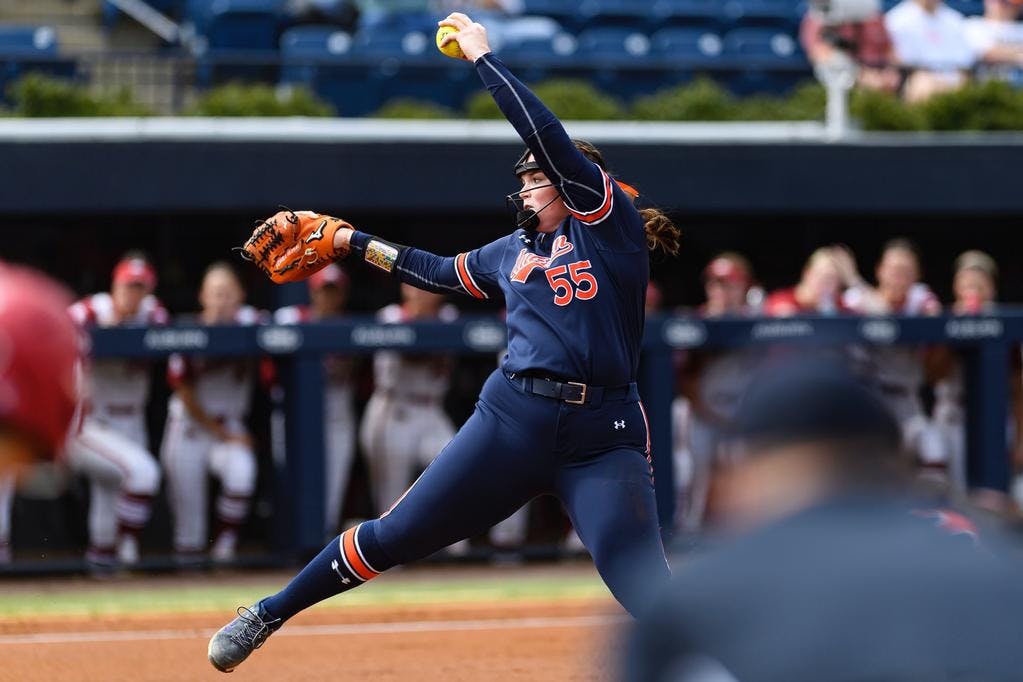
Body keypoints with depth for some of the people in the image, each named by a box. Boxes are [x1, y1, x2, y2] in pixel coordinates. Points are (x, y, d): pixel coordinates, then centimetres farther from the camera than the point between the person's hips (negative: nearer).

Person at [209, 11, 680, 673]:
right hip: (512, 417, 4)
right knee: (395, 536, 8)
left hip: (604, 434, -4)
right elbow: (439, 271, 35)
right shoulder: (513, 251, 18)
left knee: (648, 594, -19)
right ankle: (268, 615, 23)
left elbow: (549, 136, -8)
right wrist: (348, 240, 38)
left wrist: (483, 54, -2)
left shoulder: (611, 223, 1)